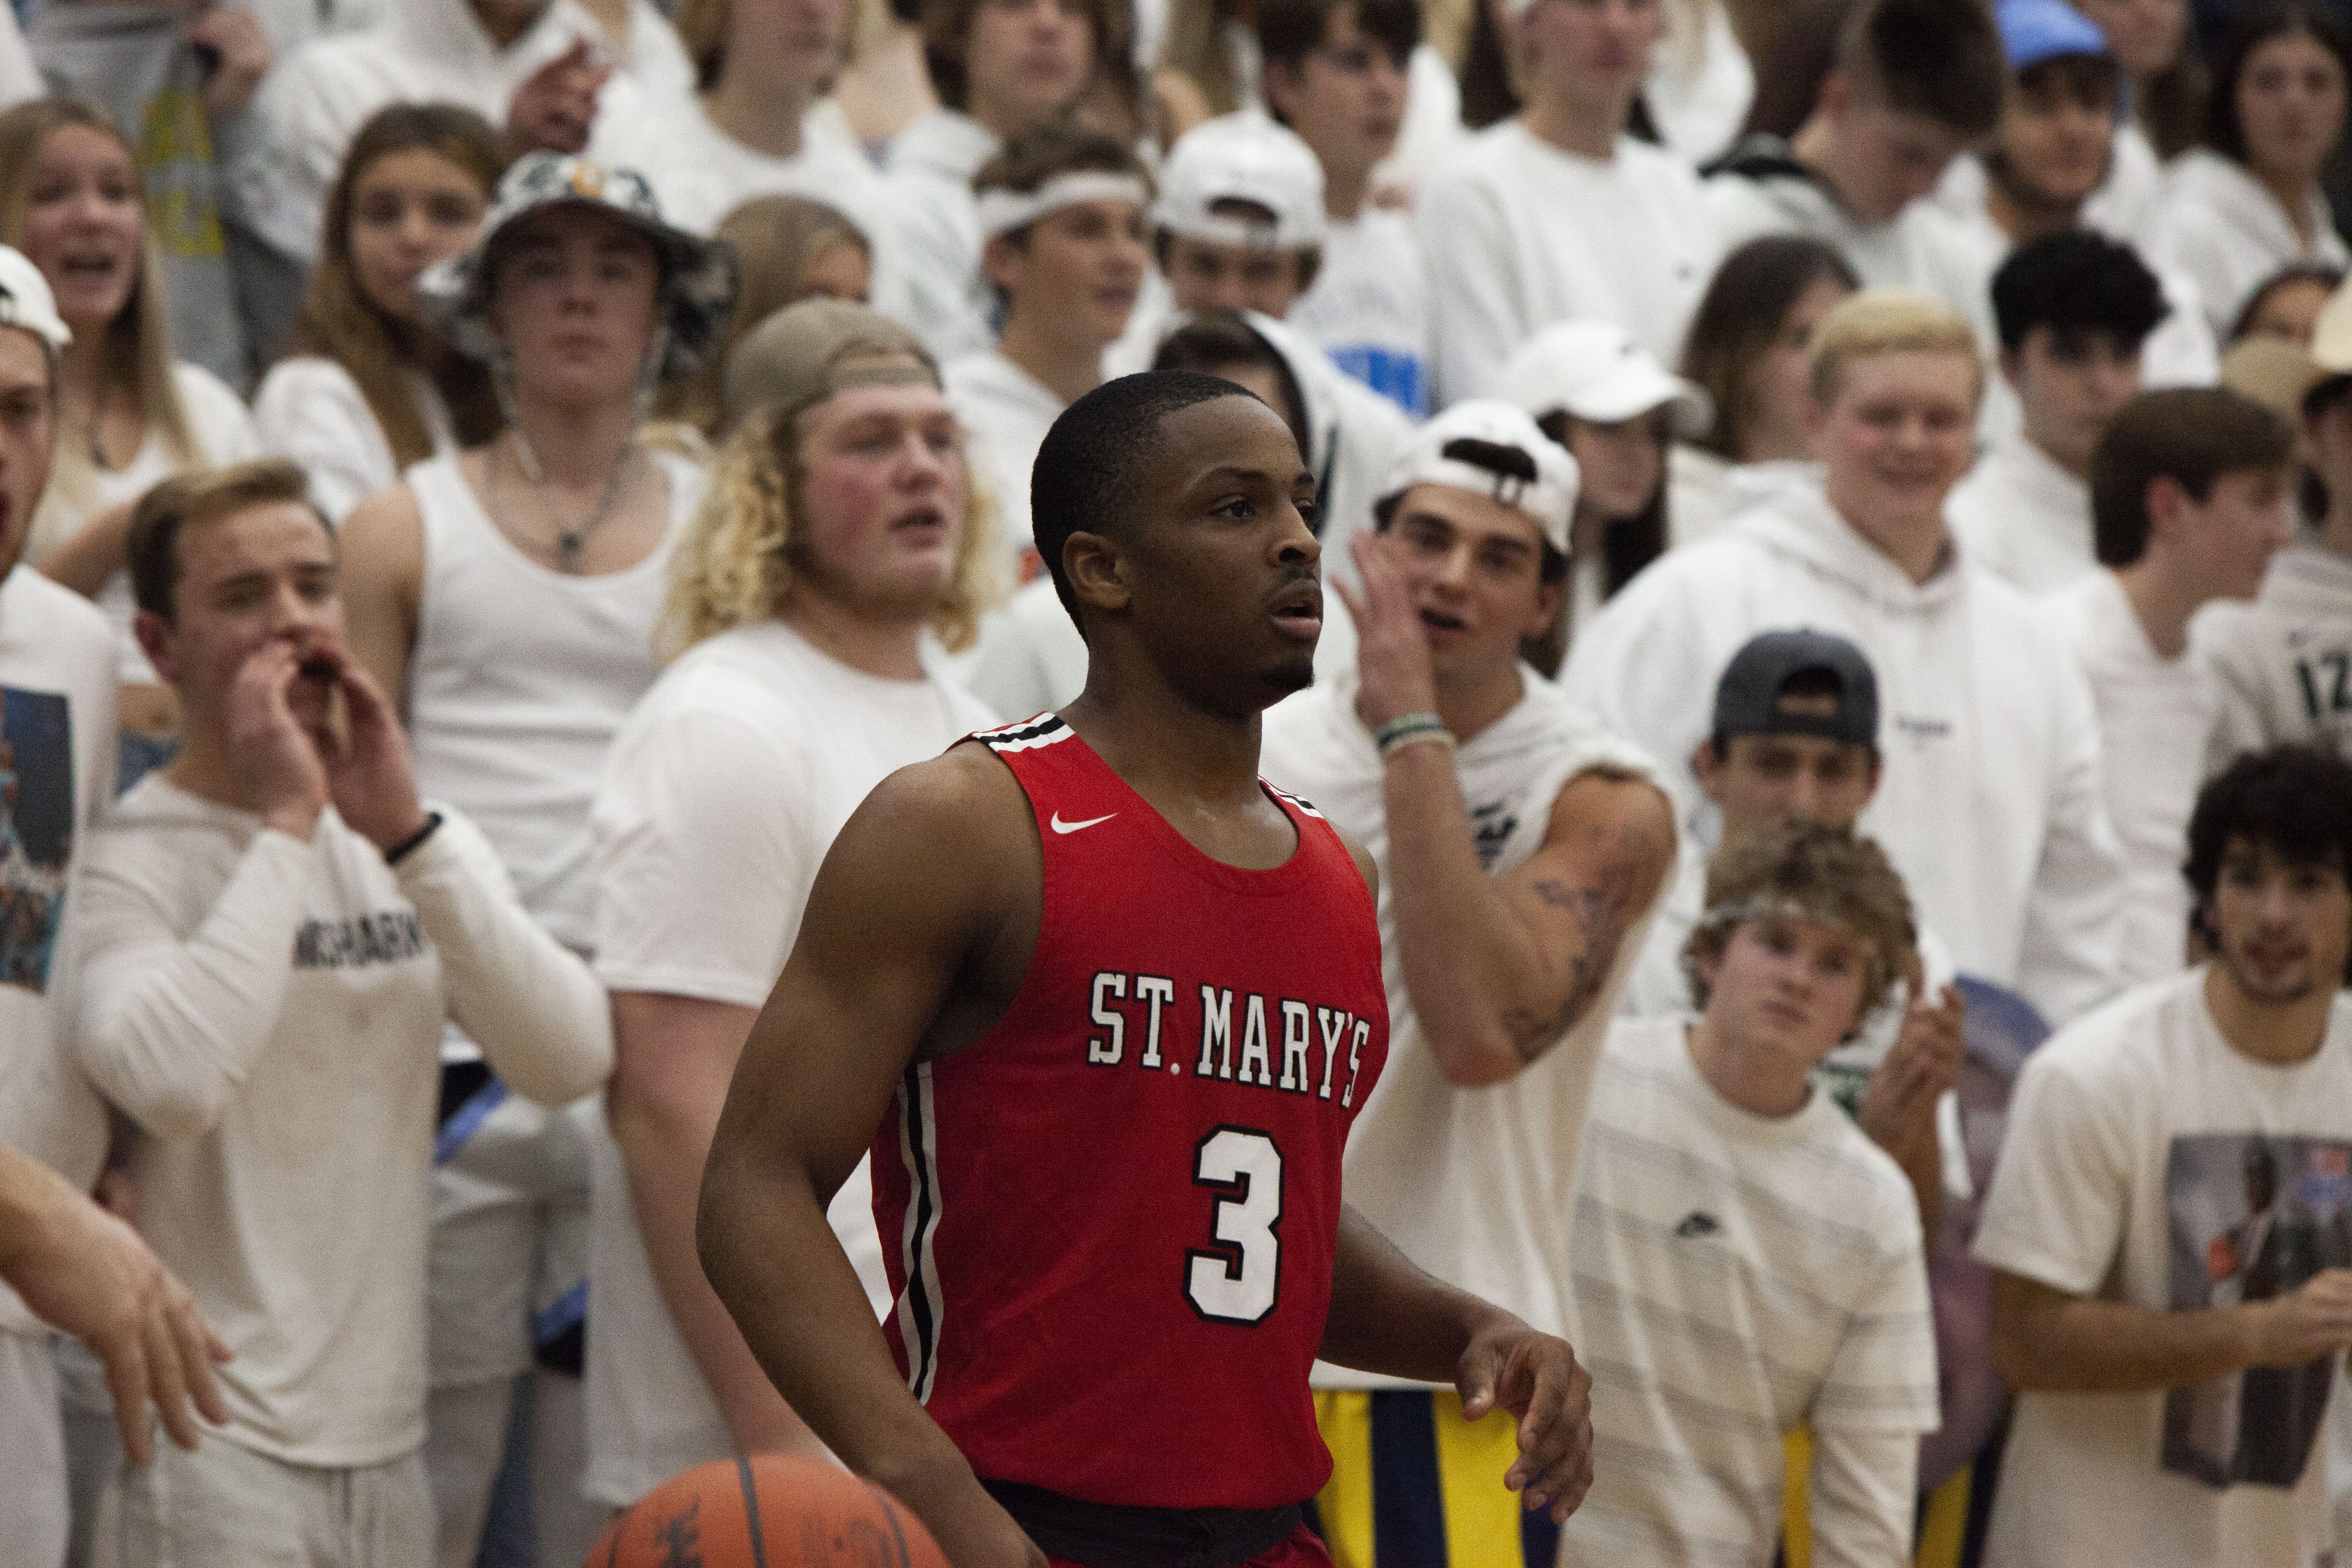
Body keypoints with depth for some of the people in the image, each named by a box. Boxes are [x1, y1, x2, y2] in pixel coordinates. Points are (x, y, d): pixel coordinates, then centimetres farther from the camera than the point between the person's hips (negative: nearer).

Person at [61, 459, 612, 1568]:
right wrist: (286, 823, -17)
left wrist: (404, 831, -9)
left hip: (387, 1441, 6)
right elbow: (172, 1082, -27)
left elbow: (572, 1061, -2)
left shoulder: (417, 845, 12)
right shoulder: (129, 859, -7)